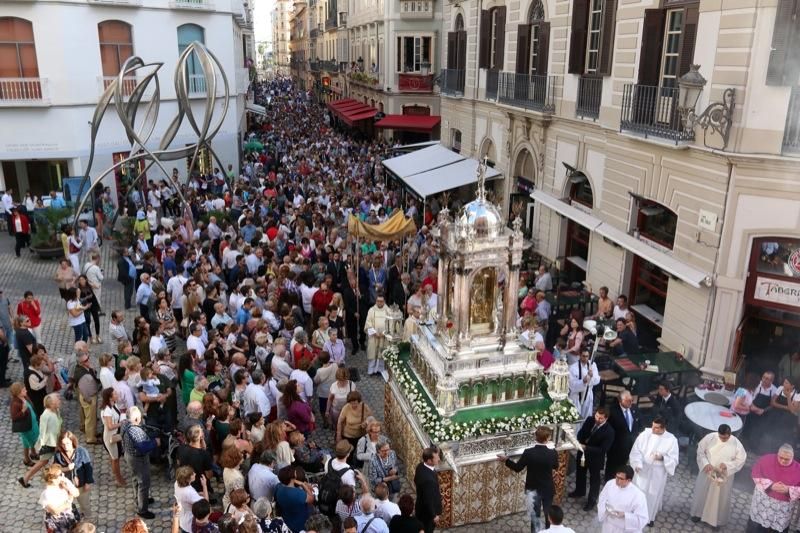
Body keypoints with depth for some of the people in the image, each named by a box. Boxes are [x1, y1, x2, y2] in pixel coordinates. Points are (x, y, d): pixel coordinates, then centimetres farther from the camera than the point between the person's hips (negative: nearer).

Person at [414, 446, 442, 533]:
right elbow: (428, 499, -29)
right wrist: (434, 515, -14)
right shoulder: (428, 479, -40)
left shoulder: (420, 466, -13)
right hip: (427, 511, -8)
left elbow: (416, 481, 7)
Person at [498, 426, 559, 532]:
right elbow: (555, 466, 2)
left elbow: (517, 468, -12)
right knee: (549, 512, 24)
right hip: (548, 488, 1)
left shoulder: (528, 452, -24)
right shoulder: (553, 452, -20)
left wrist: (506, 460, 1)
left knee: (535, 515, 18)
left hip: (532, 489, -1)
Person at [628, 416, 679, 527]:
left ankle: (650, 516, 38)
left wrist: (662, 458, -29)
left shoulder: (671, 440, -13)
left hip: (658, 473, -1)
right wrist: (637, 464, -22)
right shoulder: (645, 434, -12)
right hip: (642, 469, 1)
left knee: (653, 495, 15)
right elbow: (636, 450, -8)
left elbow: (674, 460, -10)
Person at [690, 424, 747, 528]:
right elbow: (700, 451, -6)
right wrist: (705, 463, -20)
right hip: (707, 472, 1)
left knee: (721, 498, 14)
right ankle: (698, 513, 37)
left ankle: (718, 519, 35)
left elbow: (741, 460, -8)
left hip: (724, 476, -1)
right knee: (702, 493, 15)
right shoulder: (709, 437, -16)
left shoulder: (736, 444, -18)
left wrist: (727, 465, -23)